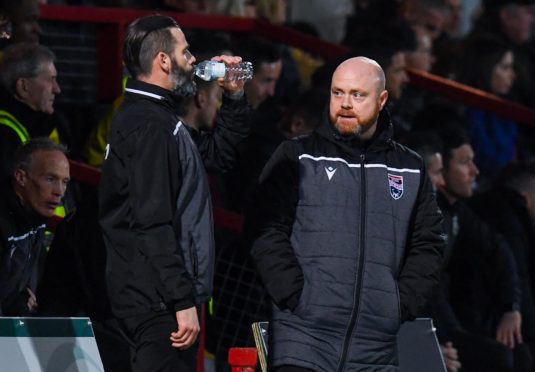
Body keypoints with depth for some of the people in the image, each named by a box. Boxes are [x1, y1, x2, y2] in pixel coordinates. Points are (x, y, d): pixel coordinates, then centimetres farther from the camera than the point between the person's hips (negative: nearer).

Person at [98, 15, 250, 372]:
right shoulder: (149, 127, -15)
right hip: (161, 301, -11)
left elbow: (219, 154, 31)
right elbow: (154, 225, -22)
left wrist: (235, 97, 18)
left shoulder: (157, 117, 17)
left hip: (157, 298, 11)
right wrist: (183, 302, -24)